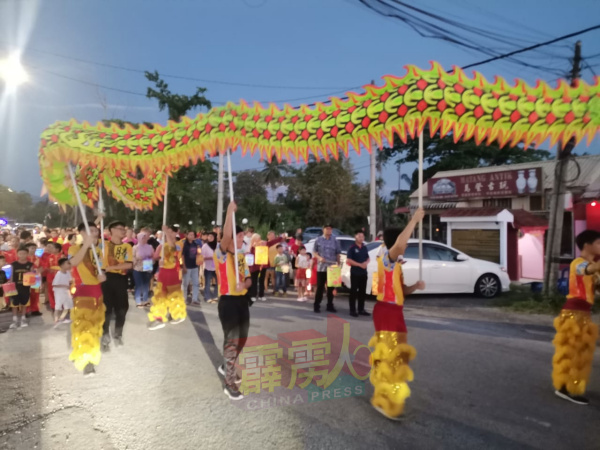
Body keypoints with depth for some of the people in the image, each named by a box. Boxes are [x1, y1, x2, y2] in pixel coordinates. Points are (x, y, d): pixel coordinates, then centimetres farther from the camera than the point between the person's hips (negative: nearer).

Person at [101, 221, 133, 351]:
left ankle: (118, 335, 28)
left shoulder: (127, 246, 7)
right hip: (107, 278, -2)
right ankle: (105, 338, 16)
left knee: (122, 308, 7)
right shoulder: (104, 244, 3)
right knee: (106, 308, 1)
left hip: (121, 279, 2)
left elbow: (129, 264, -5)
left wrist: (111, 267, -13)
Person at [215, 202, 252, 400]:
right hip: (228, 302, -8)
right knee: (231, 341, -5)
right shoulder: (221, 254, -11)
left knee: (241, 339, 18)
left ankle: (226, 367, 42)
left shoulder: (241, 256, 12)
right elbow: (226, 236, -31)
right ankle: (229, 384, 6)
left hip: (242, 300, 8)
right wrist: (230, 211, -33)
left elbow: (248, 279, 11)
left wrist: (244, 284, -12)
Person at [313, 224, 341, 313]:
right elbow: (315, 252, 6)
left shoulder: (335, 241, 5)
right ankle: (317, 305, 8)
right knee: (320, 287, 1)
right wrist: (319, 258, -12)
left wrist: (338, 264, 1)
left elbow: (338, 254, 7)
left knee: (331, 287, 8)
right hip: (321, 267, -1)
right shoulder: (318, 240, 2)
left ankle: (330, 306, 18)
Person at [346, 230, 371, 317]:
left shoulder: (364, 247, 11)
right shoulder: (352, 248, -8)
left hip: (364, 272, 6)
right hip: (355, 273, -6)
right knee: (353, 292, -2)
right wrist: (360, 264, -18)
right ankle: (352, 310, 2)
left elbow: (368, 258, 17)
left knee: (362, 291, 10)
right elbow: (348, 260, -14)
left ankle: (361, 310, 20)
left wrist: (366, 263, -6)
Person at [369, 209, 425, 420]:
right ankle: (384, 401, 2)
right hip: (387, 311, -10)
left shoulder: (394, 263, 15)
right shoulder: (387, 258, -13)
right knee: (390, 355, -6)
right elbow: (399, 244, -36)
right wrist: (414, 219, -28)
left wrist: (415, 286, -2)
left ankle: (385, 398, 32)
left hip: (394, 311, 10)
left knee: (393, 355, 19)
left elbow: (401, 290, 18)